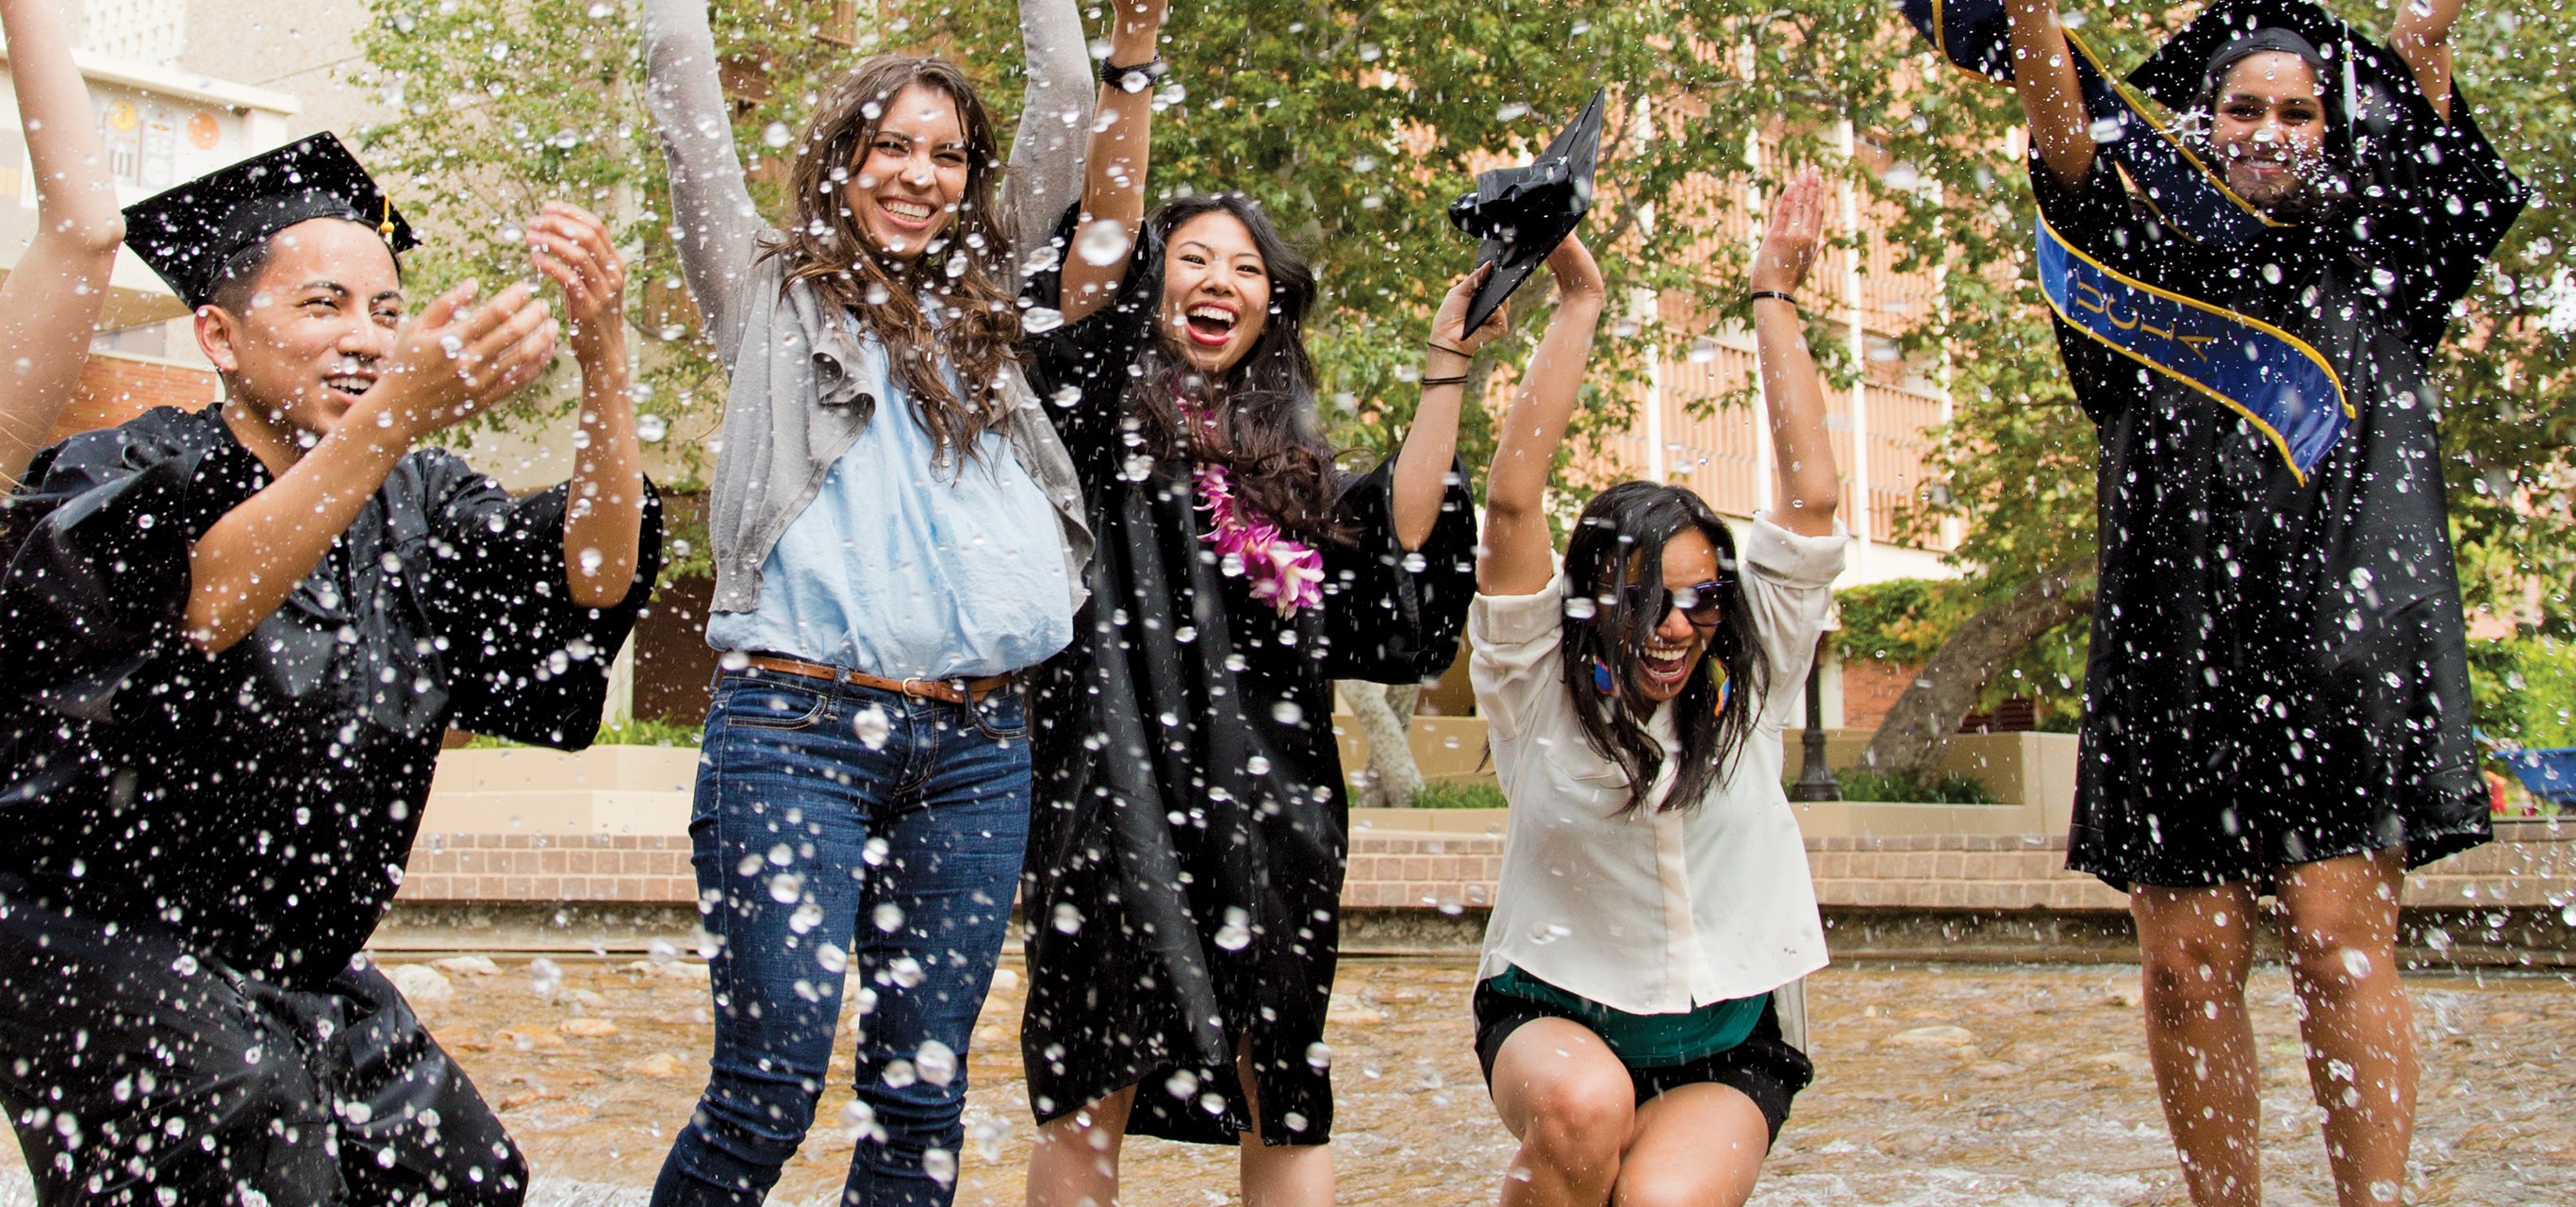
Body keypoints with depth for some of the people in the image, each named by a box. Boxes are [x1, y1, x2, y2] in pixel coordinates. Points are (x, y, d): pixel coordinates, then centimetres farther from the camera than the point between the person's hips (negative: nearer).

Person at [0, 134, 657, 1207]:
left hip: (298, 963, 6)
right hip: (93, 945, -6)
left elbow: (591, 580, -14)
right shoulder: (118, 479, -13)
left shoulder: (415, 500, 2)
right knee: (256, 1108, -27)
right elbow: (200, 599, -35)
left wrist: (603, 366, -30)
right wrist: (396, 415, -46)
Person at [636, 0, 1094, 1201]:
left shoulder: (979, 302, 21)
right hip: (798, 723, -4)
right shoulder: (773, 291, 11)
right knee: (767, 1089, -9)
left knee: (921, 1090, 4)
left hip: (977, 743, 4)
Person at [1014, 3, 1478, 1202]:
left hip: (1268, 815, 4)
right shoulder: (1106, 409, 8)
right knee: (1086, 1099, -2)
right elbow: (1102, 235, -6)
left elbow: (1402, 541, 5)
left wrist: (1448, 369, 5)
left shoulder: (1295, 470, 21)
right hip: (1116, 795, -4)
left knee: (1284, 1100, 3)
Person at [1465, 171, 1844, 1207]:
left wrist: (1774, 301, -8)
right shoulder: (1539, 691, -7)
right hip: (1553, 1018, -1)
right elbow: (1514, 501, -18)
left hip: (1720, 1048, 1)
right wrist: (1576, 305, -19)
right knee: (1583, 1105, -35)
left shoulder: (1744, 688, -2)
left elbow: (1813, 498, -8)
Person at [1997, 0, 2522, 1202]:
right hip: (2180, 649, 1)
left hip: (2344, 647, -1)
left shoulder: (2371, 258, 14)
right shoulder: (2146, 259, 13)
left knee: (2342, 945, -9)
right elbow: (2060, 126, -2)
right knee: (2189, 960, -2)